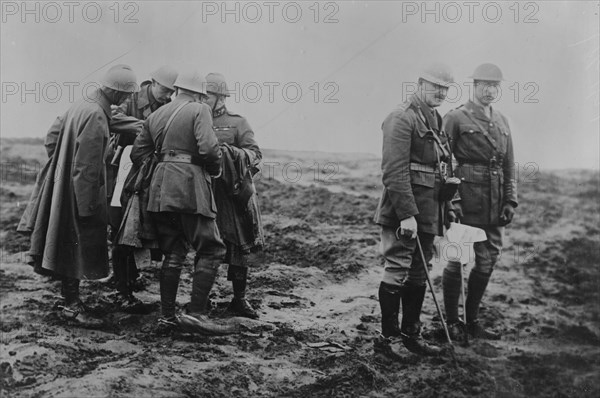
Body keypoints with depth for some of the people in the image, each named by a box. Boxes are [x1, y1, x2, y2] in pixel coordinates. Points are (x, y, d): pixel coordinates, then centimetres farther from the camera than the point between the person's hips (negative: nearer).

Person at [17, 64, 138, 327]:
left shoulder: (81, 105, 5)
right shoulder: (95, 115, -24)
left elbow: (52, 137, 15)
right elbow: (86, 165, -25)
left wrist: (61, 166, 21)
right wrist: (88, 204, -21)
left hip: (64, 185, 9)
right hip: (80, 190, -9)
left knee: (71, 244, 18)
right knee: (79, 244, 1)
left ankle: (70, 296, 31)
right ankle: (72, 304, 11)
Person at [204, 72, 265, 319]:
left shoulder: (237, 123, 4)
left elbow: (255, 155, -5)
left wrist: (230, 151, -20)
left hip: (234, 194, -2)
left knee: (241, 246, 2)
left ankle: (239, 299, 13)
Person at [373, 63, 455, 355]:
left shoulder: (436, 120, 17)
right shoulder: (402, 118, -11)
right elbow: (394, 171, -18)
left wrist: (445, 207, 16)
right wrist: (406, 215, -22)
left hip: (428, 211, 9)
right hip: (403, 211, -9)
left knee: (419, 274, 13)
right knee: (397, 271, -4)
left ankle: (411, 334, 22)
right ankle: (388, 338, 6)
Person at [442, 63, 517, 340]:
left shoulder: (502, 122, 16)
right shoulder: (455, 118, -4)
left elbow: (509, 165, 18)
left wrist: (510, 201, 9)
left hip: (494, 209, 6)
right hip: (465, 202, -6)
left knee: (487, 263, 10)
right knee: (456, 261, 1)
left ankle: (473, 320, 23)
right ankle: (452, 322, 14)